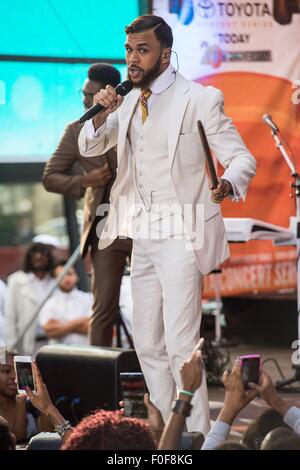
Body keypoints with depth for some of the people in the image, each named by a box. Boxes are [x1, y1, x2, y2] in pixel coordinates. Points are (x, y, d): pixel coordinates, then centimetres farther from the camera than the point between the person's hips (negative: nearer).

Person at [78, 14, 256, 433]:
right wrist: (104, 114, -9)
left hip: (181, 237, -7)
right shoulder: (130, 103, 11)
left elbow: (241, 158, -10)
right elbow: (89, 147, 13)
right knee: (147, 344, 12)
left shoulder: (198, 99, -9)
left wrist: (228, 184, -34)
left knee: (180, 346, -13)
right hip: (143, 238, 7)